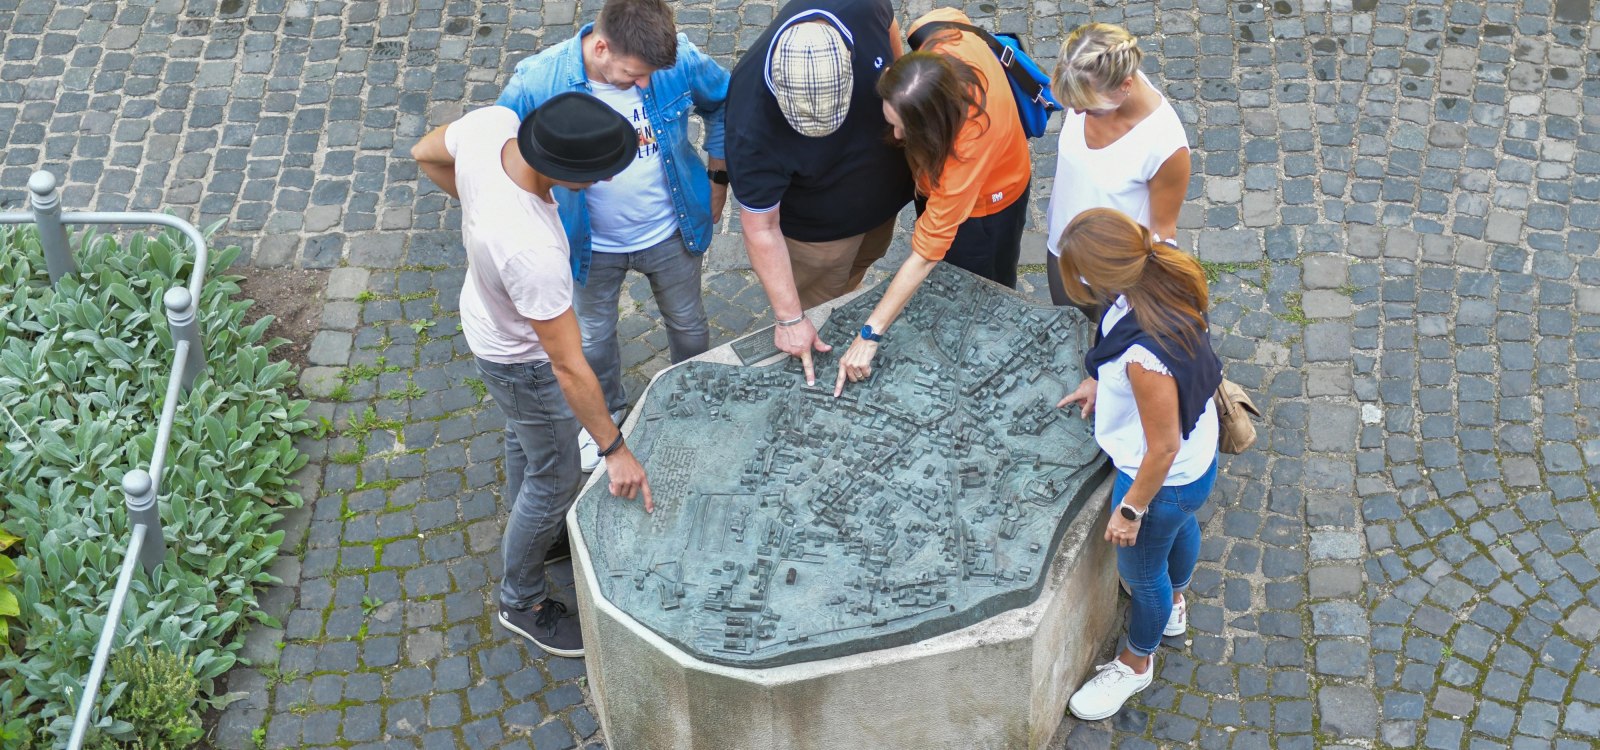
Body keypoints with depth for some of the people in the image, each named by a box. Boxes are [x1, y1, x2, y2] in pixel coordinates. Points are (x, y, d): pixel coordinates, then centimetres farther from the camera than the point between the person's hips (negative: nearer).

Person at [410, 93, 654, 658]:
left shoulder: (491, 123, -28)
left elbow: (425, 153, -3)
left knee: (524, 433, 33)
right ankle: (521, 602, 40)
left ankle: (527, 529, 62)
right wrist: (615, 450, -21)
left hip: (484, 311, 8)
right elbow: (568, 369, -33)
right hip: (522, 362, -8)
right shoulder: (532, 251, -46)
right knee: (555, 480, 16)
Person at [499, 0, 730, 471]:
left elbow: (723, 103, -5)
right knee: (594, 338, 24)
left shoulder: (681, 60, -29)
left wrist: (718, 177, 0)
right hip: (594, 244, -1)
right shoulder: (538, 82, -32)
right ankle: (606, 411, 56)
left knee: (688, 324, 26)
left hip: (670, 233, 1)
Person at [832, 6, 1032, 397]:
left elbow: (926, 253, -41)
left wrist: (869, 335, -38)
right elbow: (947, 15, -7)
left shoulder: (969, 146, -49)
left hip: (985, 203, -6)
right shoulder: (944, 41, -36)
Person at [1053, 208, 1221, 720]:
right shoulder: (1160, 274, -23)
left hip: (1164, 479, -8)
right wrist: (1100, 381, 7)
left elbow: (1162, 448, -30)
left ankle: (1135, 664, 54)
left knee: (1141, 571, 23)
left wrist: (1130, 510, -15)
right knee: (1180, 527, 38)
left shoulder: (1145, 356, -46)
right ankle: (1174, 605, 71)